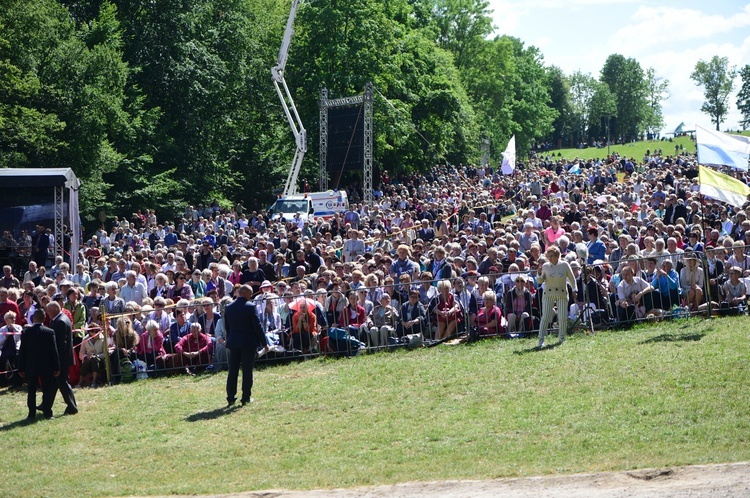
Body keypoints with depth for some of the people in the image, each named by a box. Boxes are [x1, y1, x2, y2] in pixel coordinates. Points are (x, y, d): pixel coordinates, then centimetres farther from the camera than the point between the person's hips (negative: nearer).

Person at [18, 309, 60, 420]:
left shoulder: (26, 332, -4)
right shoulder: (49, 332, -8)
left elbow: (22, 352, -1)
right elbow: (54, 351, -6)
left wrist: (21, 368, 6)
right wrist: (56, 368, 0)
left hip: (30, 367, 1)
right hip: (46, 367, -1)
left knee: (31, 391, 8)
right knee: (47, 390, 6)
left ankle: (32, 414, 7)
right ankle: (47, 412, 4)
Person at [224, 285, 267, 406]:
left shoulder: (228, 308, 3)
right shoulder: (250, 307, -12)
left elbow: (227, 327, 9)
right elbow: (257, 326, -10)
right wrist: (264, 343, -3)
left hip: (233, 343, 4)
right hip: (249, 343, -4)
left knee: (233, 370, 8)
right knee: (247, 371, 2)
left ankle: (231, 397, 8)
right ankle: (246, 397, 4)